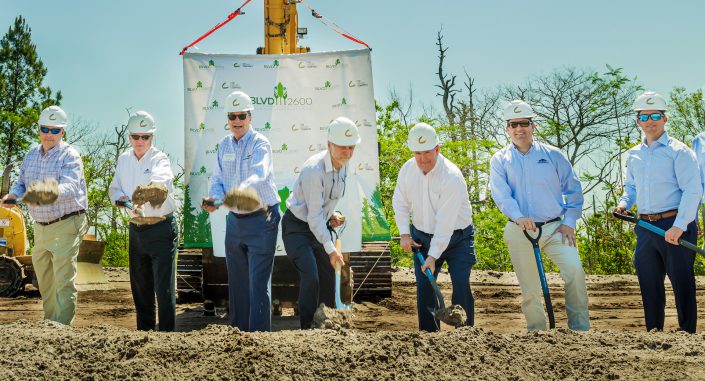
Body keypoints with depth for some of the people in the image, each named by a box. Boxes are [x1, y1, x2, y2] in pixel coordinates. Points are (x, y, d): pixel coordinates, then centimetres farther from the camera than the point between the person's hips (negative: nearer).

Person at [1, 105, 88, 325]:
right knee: (44, 280, 14)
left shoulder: (69, 156, -11)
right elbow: (21, 183, 18)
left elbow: (69, 187, -26)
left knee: (64, 281, -10)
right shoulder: (31, 155, 11)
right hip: (40, 226, 8)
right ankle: (49, 324, 25)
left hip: (66, 225, -7)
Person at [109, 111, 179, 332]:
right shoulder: (124, 160, 9)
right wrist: (119, 198, -5)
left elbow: (162, 177, -34)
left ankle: (166, 332, -2)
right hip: (136, 229, 6)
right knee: (139, 285, 14)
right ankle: (144, 330, 27)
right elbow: (114, 187, 20)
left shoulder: (159, 159, -10)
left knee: (164, 286, -8)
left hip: (161, 228, -6)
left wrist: (148, 190, -57)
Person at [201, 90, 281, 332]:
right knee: (236, 281, 15)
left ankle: (259, 333, -2)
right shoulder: (224, 145, 8)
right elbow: (217, 179, 7)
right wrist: (215, 198, -16)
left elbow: (259, 174, -31)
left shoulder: (260, 144, -12)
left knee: (258, 282, -7)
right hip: (234, 220, 6)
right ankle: (238, 331, 27)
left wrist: (240, 190, -52)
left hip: (261, 220, -6)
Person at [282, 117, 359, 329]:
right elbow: (314, 216, -27)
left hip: (321, 226, 8)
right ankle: (306, 327, -8)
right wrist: (331, 249, -30)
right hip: (297, 227, -8)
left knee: (328, 278, 9)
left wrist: (331, 215, 1)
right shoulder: (314, 170, -28)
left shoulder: (343, 164, -3)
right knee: (310, 277, -21)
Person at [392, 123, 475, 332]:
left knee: (461, 285, -12)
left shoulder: (452, 177, -25)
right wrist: (404, 233, -3)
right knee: (424, 286, 2)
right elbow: (400, 203, 7)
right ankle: (428, 333, 11)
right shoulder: (407, 169, -7)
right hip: (422, 236, 5)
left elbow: (446, 222, -26)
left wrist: (433, 256, -27)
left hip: (456, 237, -4)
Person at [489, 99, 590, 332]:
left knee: (574, 269, -19)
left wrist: (569, 222, 1)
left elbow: (573, 189, 11)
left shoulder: (552, 155, 8)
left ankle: (580, 328, -8)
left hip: (554, 227, 0)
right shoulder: (499, 160, 7)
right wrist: (518, 216, -25)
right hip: (519, 232, 0)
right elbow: (501, 193, -9)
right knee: (530, 289, 3)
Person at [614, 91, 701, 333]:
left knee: (682, 283, -2)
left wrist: (679, 226, -21)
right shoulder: (633, 155, 14)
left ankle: (688, 333, 7)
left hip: (675, 226, -6)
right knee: (648, 283, 12)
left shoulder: (678, 151, -5)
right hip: (646, 227, 6)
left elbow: (693, 190, -12)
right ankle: (653, 332, 22)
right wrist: (624, 203, 5)